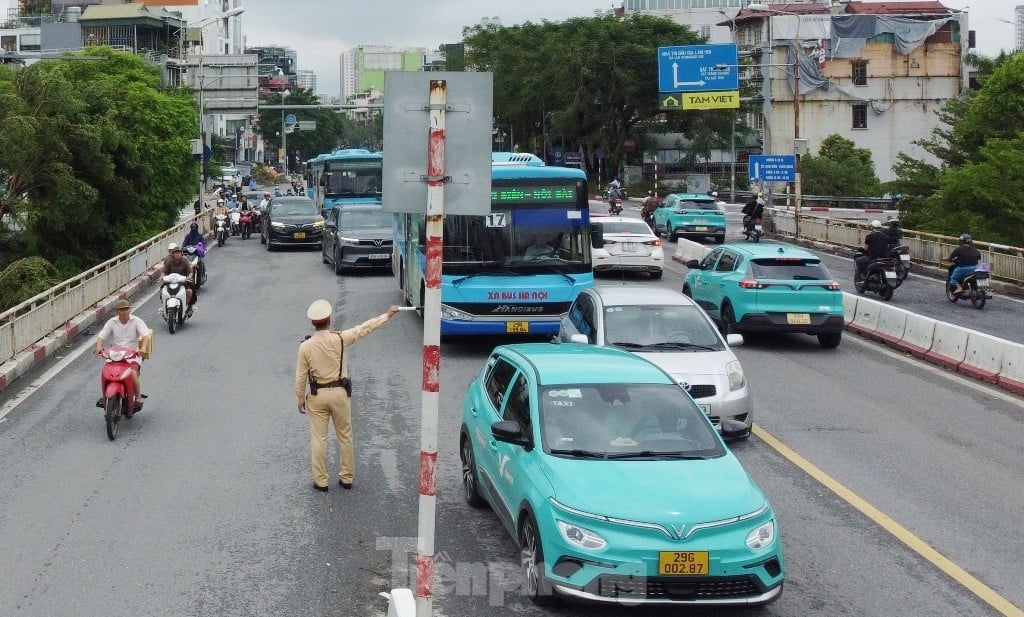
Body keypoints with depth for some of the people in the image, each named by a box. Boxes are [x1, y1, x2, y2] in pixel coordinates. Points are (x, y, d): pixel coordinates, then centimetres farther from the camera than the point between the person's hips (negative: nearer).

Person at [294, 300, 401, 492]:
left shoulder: (305, 346, -11)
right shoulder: (339, 339, -13)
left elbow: (301, 376, -5)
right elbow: (364, 328, -3)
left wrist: (301, 398, 8)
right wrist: (387, 315, 7)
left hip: (317, 396, 0)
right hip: (340, 393, 0)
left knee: (318, 439, 7)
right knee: (345, 436, 13)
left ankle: (321, 481, 12)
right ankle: (347, 477, 21)